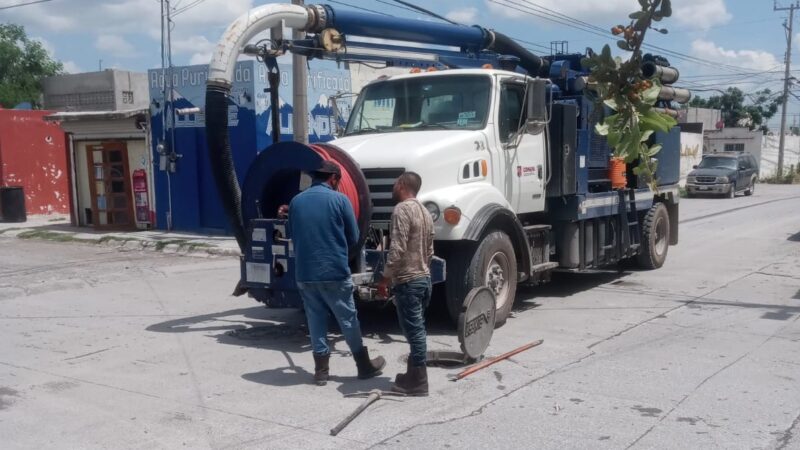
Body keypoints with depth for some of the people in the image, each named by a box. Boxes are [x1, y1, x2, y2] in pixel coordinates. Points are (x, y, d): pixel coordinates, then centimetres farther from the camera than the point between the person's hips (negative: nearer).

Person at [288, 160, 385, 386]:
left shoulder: (296, 201, 5)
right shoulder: (339, 200, -6)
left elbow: (293, 236, 13)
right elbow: (353, 237, 0)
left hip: (304, 273, 4)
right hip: (335, 271, -3)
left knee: (316, 321, 13)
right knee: (348, 320, 8)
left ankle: (321, 370, 16)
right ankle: (365, 366, 20)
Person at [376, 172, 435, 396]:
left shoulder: (402, 209, -15)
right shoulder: (425, 212, 14)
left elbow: (397, 249, -21)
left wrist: (386, 278, -15)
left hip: (408, 281, -9)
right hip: (424, 278, 9)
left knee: (414, 332, -5)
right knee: (417, 330, 15)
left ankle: (418, 383, 0)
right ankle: (413, 375, 23)